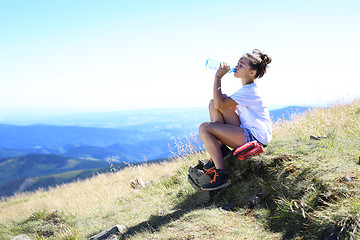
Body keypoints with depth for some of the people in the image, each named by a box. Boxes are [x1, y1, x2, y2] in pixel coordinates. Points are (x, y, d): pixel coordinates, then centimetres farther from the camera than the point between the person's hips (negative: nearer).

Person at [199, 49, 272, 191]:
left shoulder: (248, 91, -16)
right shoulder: (247, 89, 15)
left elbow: (220, 104, -23)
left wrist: (218, 77, -15)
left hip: (256, 137, -10)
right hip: (247, 132, 10)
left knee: (204, 128, -19)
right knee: (213, 103, 4)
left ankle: (222, 175, -20)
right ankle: (221, 149, 0)